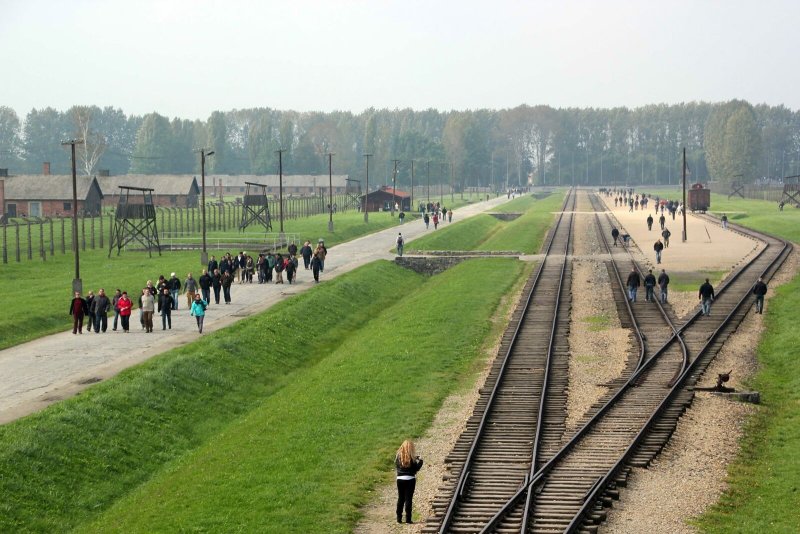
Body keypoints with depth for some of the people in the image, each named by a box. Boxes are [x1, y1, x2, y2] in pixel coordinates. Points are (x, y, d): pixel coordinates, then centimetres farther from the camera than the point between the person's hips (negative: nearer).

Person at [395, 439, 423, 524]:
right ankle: (408, 518, 1)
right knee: (409, 498, 2)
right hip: (410, 479, -3)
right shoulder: (411, 457, -13)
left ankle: (399, 518, 12)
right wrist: (420, 461, 5)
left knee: (400, 498, 12)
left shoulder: (398, 455, -1)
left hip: (400, 479, 3)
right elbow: (416, 468, -9)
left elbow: (396, 467, 8)